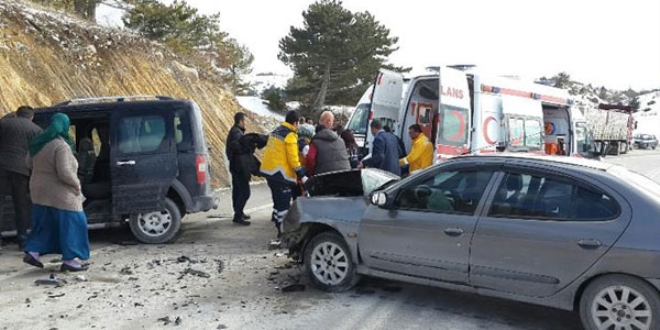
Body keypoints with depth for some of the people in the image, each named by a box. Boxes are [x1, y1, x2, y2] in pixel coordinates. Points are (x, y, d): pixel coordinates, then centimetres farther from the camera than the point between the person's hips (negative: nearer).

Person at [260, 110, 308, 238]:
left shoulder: (276, 131, 15)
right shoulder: (290, 135, -13)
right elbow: (293, 159, -16)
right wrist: (302, 176, -10)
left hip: (268, 170, 9)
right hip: (281, 173, -9)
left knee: (278, 199, 18)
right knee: (284, 203, -4)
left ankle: (278, 222, 26)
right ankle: (283, 230, -1)